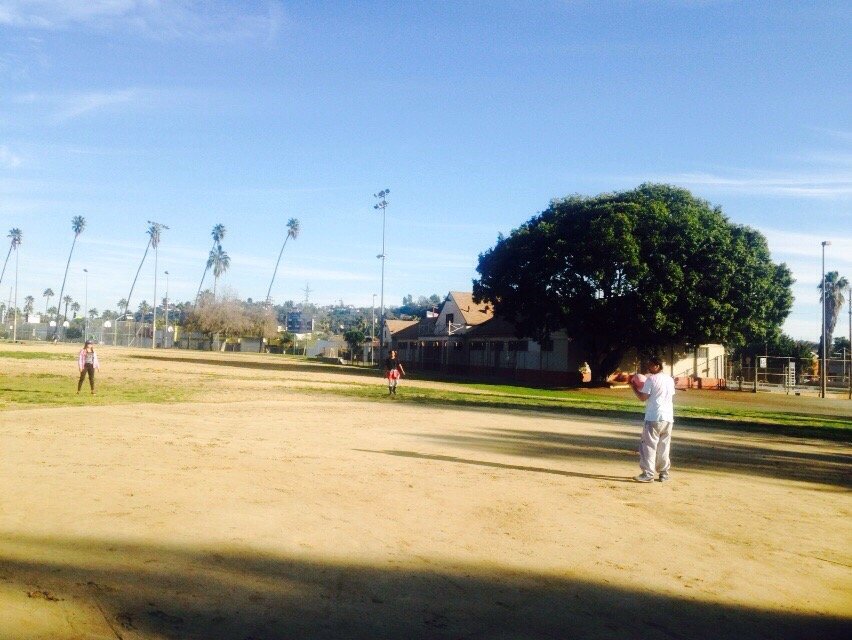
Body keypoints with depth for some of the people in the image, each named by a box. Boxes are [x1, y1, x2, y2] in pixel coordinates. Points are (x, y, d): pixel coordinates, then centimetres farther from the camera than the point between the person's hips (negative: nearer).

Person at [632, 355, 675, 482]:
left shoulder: (651, 379, -9)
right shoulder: (670, 379, 13)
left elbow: (643, 397, -10)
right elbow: (671, 397, 19)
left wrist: (633, 388, 2)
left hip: (654, 417, -7)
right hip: (668, 417, 7)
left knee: (649, 445, -4)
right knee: (664, 447, 13)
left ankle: (648, 474, -8)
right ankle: (664, 473, 16)